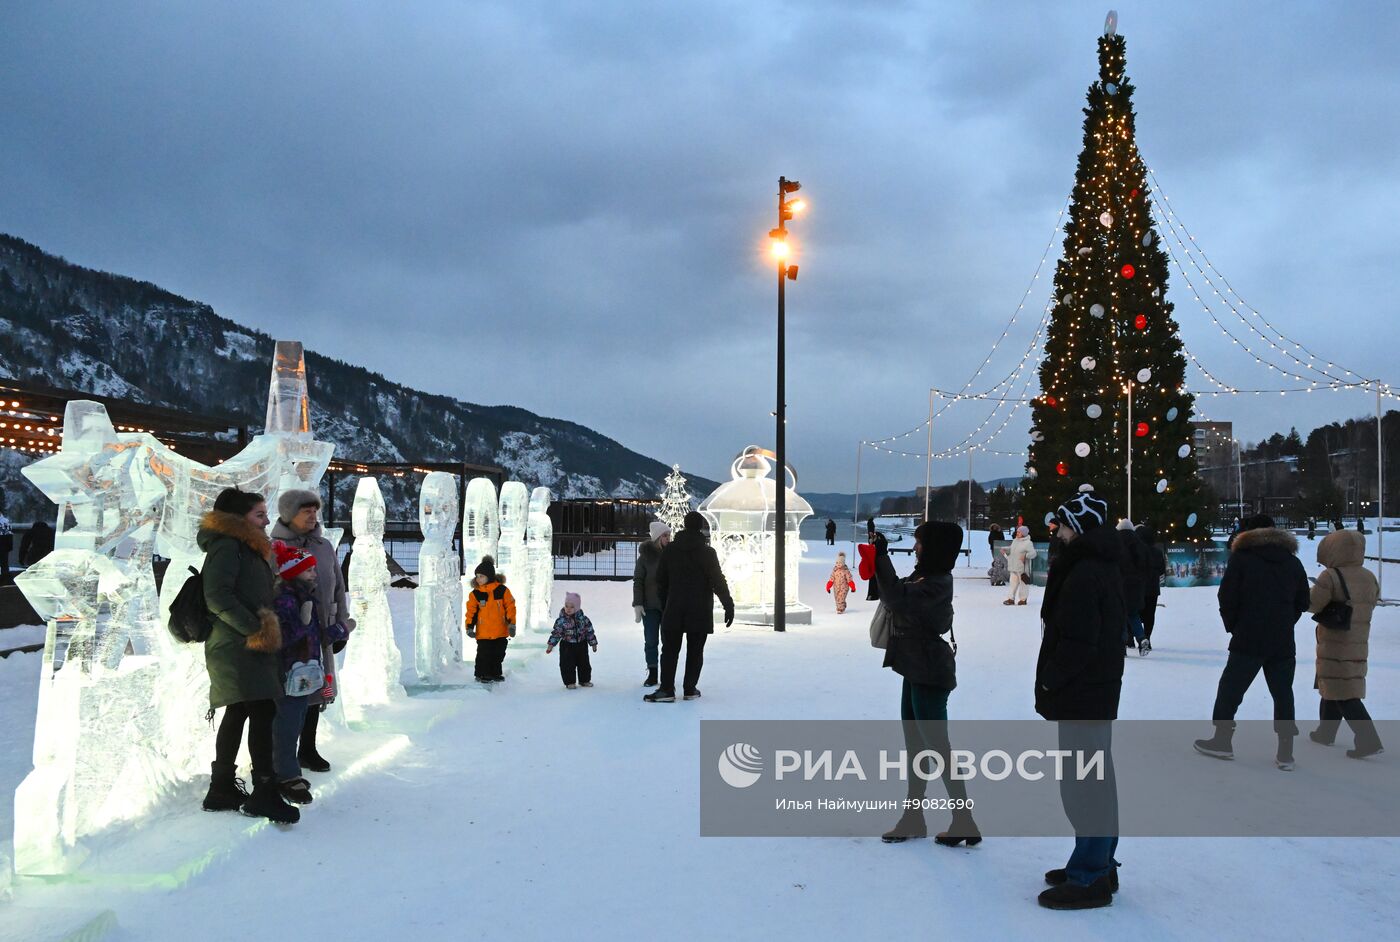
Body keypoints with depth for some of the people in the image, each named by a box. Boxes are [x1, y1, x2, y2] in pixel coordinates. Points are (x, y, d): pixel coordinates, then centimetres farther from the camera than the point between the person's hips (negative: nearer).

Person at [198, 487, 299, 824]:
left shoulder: (248, 549, 22)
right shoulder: (227, 547, -10)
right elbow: (217, 597, -21)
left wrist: (266, 626, 13)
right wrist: (254, 628, -20)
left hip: (249, 646, 11)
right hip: (237, 646, -11)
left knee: (238, 714, 13)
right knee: (263, 711, -16)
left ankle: (222, 789, 21)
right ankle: (265, 793, -16)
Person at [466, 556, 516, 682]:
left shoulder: (502, 590, -5)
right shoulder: (475, 594, -3)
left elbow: (510, 607, -2)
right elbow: (471, 611, 0)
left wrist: (511, 624, -5)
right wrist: (469, 627, -6)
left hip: (500, 631, 1)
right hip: (483, 633, -1)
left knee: (498, 654, 11)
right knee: (484, 655, 0)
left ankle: (496, 674, 26)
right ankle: (482, 674, 14)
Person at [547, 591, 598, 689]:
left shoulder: (583, 619, -5)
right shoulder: (561, 621, -11)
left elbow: (589, 631, 2)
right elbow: (556, 633, -8)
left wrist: (593, 643, 6)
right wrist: (551, 645, -12)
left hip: (581, 645, 2)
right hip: (567, 646, -2)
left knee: (584, 664, 12)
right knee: (568, 665, -3)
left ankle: (584, 680, 28)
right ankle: (570, 682, 11)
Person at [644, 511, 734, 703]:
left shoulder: (670, 550, 5)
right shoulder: (707, 552, -8)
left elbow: (660, 580, 11)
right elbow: (718, 581, -10)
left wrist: (664, 605, 21)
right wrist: (729, 605, -4)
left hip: (674, 610, 2)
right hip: (700, 612, -2)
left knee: (670, 650, 5)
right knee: (695, 651, 7)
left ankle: (666, 689, -2)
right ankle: (690, 689, 10)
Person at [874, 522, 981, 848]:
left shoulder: (938, 583, -19)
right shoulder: (923, 576, 10)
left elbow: (899, 600, -30)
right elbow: (897, 597, 16)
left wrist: (882, 559, -25)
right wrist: (878, 565, 2)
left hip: (930, 674, -10)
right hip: (916, 669, 10)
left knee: (936, 746, -4)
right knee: (915, 746, 14)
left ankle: (965, 822, 4)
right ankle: (913, 817, 23)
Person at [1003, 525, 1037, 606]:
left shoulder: (1028, 543, -12)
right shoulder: (1015, 541, 12)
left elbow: (1033, 553, -19)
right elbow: (1011, 549, 27)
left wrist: (1025, 556, -34)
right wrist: (1005, 550, 9)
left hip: (1022, 568, -7)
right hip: (1013, 567, 7)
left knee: (1023, 583, 4)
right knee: (1013, 583, 9)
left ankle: (1023, 599, 14)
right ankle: (1011, 598, 13)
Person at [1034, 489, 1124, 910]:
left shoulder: (1083, 575, -20)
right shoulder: (1104, 568, 13)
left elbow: (1077, 641, -25)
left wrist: (1050, 681, -12)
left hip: (1081, 695, -11)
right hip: (1099, 690, 11)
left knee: (1083, 784, -4)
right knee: (1095, 780, 17)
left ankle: (1089, 877, 3)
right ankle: (1100, 864, 28)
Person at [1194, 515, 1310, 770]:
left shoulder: (1241, 557, -4)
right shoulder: (1292, 561, 11)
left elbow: (1227, 598, -8)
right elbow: (1303, 602, 13)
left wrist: (1232, 625, 6)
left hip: (1248, 639, -4)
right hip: (1284, 643, 4)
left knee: (1230, 689, 6)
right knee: (1282, 694, 8)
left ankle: (1222, 741, 10)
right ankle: (1285, 753, 7)